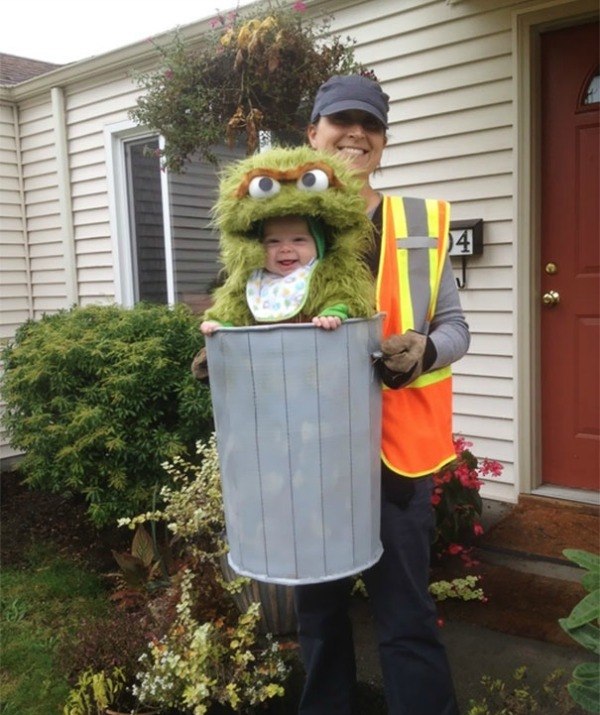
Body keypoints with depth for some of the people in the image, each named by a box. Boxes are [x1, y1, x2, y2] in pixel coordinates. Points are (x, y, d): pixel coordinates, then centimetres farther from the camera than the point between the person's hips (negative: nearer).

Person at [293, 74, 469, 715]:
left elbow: (454, 327, 4)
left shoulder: (422, 223, 4)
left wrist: (423, 351, -17)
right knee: (318, 607, 17)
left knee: (405, 615, 5)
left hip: (395, 441, -1)